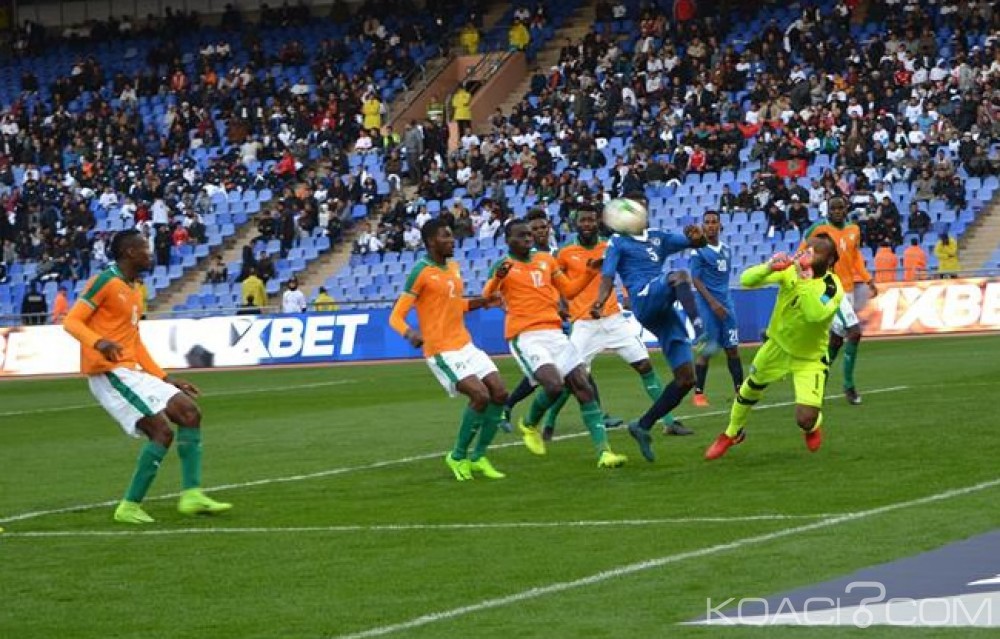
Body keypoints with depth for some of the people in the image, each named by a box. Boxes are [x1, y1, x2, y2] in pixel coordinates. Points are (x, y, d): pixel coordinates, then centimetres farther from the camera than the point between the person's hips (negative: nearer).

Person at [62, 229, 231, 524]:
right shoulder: (105, 281, -7)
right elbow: (72, 321, -13)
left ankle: (191, 494, 2)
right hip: (109, 372, -10)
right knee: (162, 431, -17)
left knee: (189, 412, 4)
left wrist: (166, 379, 21)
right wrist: (99, 342, -33)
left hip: (132, 372, 10)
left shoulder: (134, 292, 20)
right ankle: (129, 507, -11)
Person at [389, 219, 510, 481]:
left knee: (499, 393, 1)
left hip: (466, 345, 8)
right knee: (480, 395, -20)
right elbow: (396, 317, -13)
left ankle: (478, 458, 13)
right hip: (442, 351, -8)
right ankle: (458, 456, 0)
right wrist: (410, 333, -34)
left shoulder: (454, 266, 11)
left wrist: (479, 302, 8)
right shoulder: (421, 272, -13)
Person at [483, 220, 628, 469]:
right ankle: (529, 425, 7)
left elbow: (569, 290, 23)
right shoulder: (503, 266, 0)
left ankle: (603, 451, -5)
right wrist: (497, 278, -30)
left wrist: (590, 272, 9)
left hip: (554, 333, 6)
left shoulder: (546, 259, 15)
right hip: (525, 336, -6)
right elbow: (486, 299, -12)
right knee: (554, 384, -24)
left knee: (583, 387, -4)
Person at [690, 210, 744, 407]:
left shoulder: (726, 249, 12)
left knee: (732, 348, 5)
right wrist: (713, 303, -19)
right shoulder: (698, 251, -7)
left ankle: (740, 390, 9)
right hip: (707, 305, -6)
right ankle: (698, 393, 2)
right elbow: (696, 280, -11)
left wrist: (725, 301, 15)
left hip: (726, 303, 6)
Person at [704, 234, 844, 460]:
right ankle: (732, 434, 52)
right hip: (778, 345, 4)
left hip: (810, 357, -4)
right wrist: (768, 267, -40)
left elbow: (815, 314, -45)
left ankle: (813, 427, 25)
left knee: (805, 420, -15)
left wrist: (805, 281, -45)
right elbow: (746, 280, -21)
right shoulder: (790, 270, -16)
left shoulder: (832, 287, -26)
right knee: (751, 388, 22)